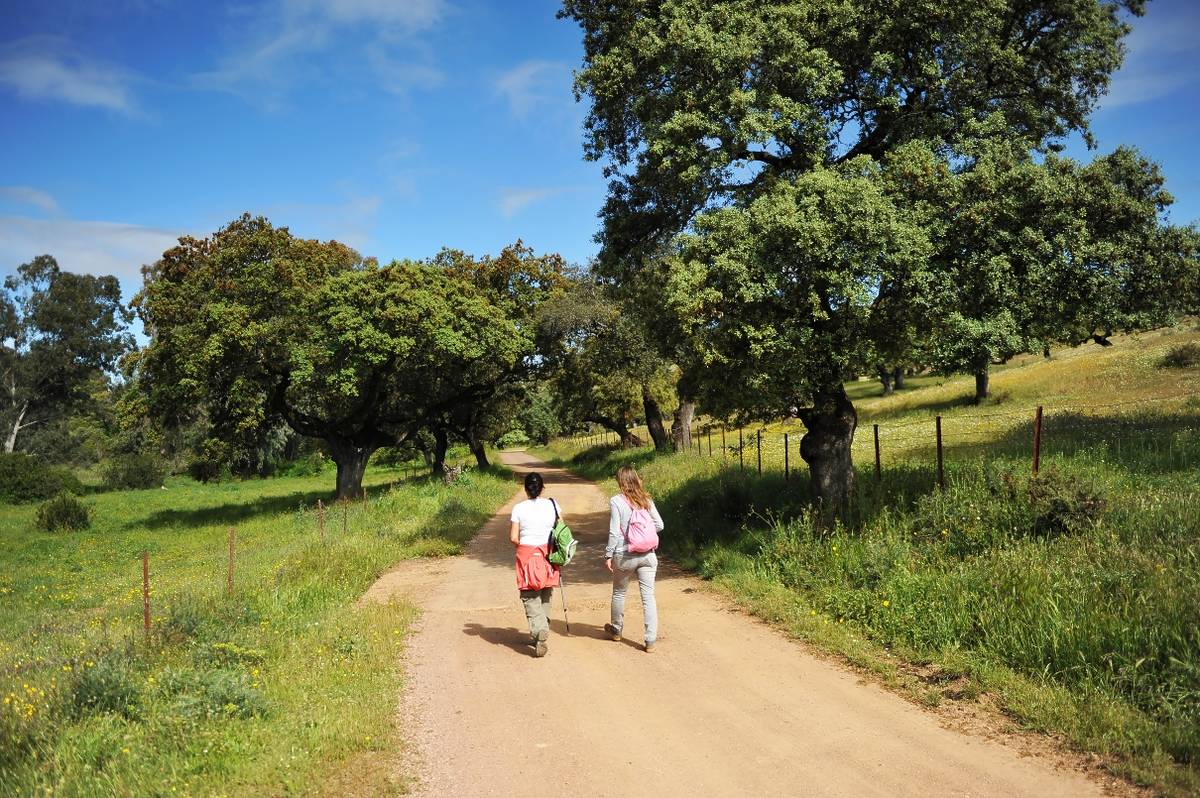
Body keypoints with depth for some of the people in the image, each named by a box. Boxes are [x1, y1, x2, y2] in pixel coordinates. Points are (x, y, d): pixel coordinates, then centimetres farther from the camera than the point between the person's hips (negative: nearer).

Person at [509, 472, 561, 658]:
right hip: (548, 555, 3)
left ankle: (540, 631, -21)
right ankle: (542, 633, 25)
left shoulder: (519, 508, -5)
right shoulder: (552, 505, 0)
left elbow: (513, 537, -7)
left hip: (526, 554, -2)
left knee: (530, 597, 0)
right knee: (545, 596, 17)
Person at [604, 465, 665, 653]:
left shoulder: (616, 501, -10)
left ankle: (616, 630, 37)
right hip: (648, 555, 3)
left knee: (619, 593, 19)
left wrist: (608, 555, -4)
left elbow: (614, 532, -12)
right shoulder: (647, 500, 2)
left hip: (625, 556, -3)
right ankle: (651, 640, 3)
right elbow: (659, 525, 5)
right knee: (648, 596, 4)